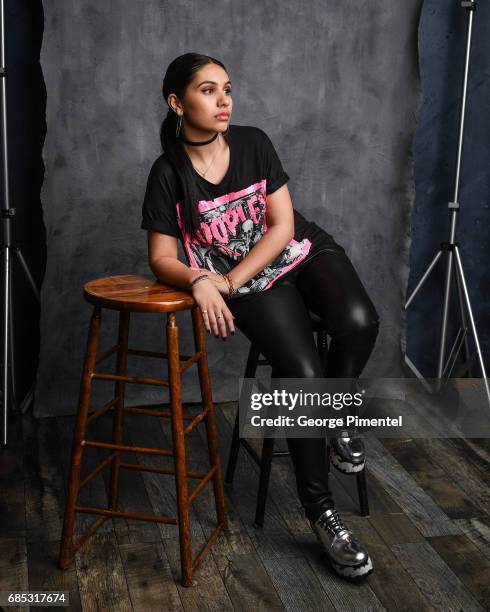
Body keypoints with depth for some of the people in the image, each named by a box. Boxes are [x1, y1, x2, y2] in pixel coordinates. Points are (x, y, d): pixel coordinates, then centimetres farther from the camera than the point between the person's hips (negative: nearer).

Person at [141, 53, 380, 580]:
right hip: (254, 286, -2)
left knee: (358, 322, -29)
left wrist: (228, 282, -18)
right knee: (302, 374, -24)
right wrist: (199, 281, -31)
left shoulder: (253, 143, -3)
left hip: (305, 253, 2)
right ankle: (318, 509, -5)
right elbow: (162, 259, -7)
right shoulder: (168, 174, -9)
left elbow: (283, 226, -6)